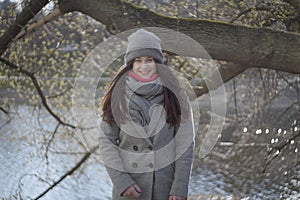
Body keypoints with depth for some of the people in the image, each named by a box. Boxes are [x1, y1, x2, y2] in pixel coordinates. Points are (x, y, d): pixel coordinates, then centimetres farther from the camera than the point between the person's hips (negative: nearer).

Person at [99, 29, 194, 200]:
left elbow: (185, 144, -1)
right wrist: (121, 180, -9)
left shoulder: (174, 97, 0)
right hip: (129, 186, 0)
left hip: (166, 184, 0)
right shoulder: (118, 97, 1)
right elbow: (107, 142, 1)